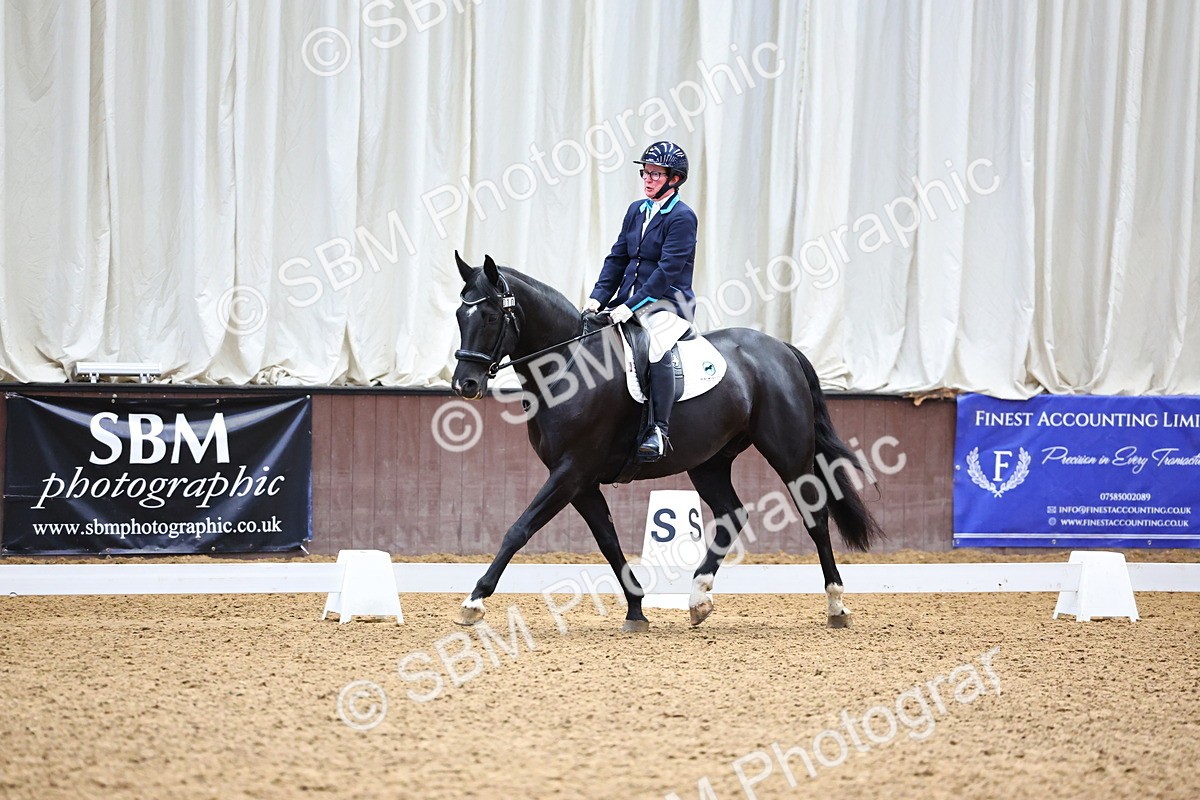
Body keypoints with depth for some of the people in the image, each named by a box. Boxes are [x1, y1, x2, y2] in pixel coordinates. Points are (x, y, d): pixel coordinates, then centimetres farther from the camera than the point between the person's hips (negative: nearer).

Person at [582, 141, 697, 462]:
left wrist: (632, 306, -22)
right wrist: (599, 296, -1)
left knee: (657, 345, -36)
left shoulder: (682, 217, -9)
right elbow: (618, 258, 14)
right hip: (629, 301, 9)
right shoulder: (637, 210, 14)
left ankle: (658, 430, -36)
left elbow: (668, 269, -17)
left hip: (666, 304, -9)